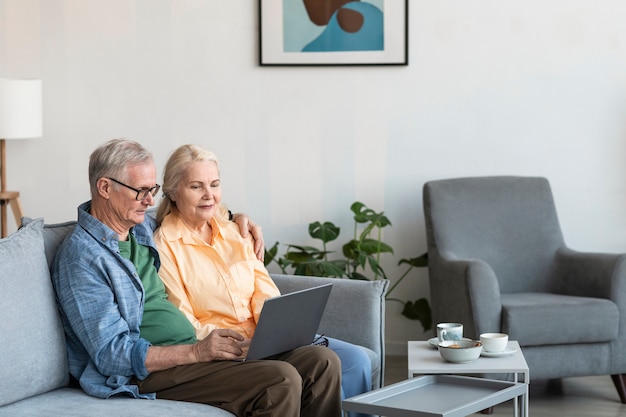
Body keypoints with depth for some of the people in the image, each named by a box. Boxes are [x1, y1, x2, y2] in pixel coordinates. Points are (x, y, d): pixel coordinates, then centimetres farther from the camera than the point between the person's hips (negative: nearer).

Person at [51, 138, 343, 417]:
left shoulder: (141, 228, 17)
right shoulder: (81, 257, -10)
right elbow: (113, 355, -18)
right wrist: (196, 352, -23)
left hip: (191, 353, 9)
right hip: (148, 376, -9)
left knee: (322, 362, -9)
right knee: (281, 380, -28)